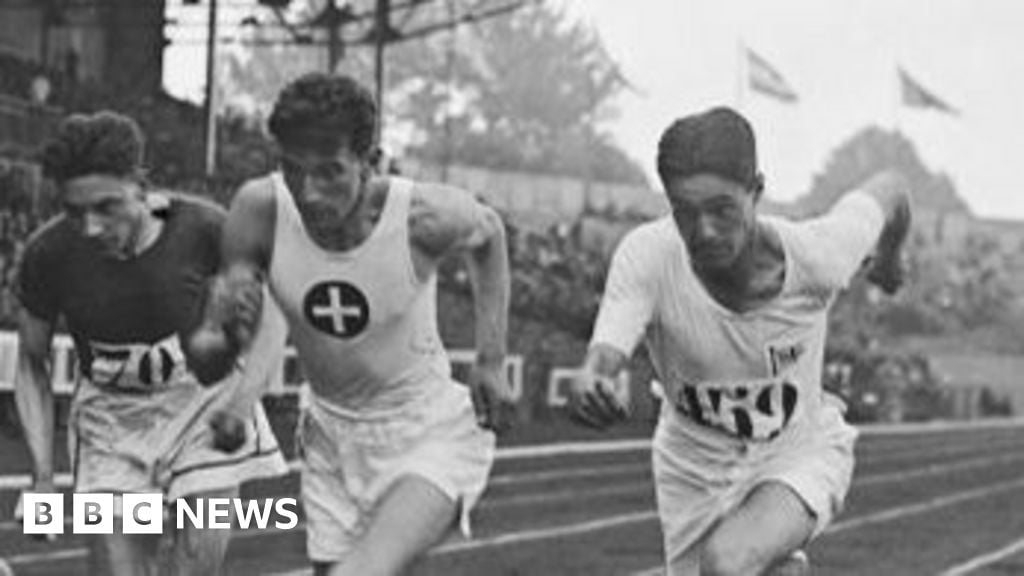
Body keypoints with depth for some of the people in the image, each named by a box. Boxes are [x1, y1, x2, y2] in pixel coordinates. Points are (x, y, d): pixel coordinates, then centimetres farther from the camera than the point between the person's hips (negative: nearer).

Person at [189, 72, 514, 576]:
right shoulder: (260, 209, -18)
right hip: (332, 439, 4)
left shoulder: (424, 215, -24)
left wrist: (491, 361, -1)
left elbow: (488, 234, 3)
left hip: (430, 435, -4)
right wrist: (223, 327, -34)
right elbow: (211, 361, -10)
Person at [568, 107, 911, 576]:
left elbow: (888, 191, -5)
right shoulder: (647, 257, -27)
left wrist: (888, 260, 16)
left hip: (802, 454, -2)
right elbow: (605, 354, -37)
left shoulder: (814, 255, -25)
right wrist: (589, 383, -62)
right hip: (697, 469, 2)